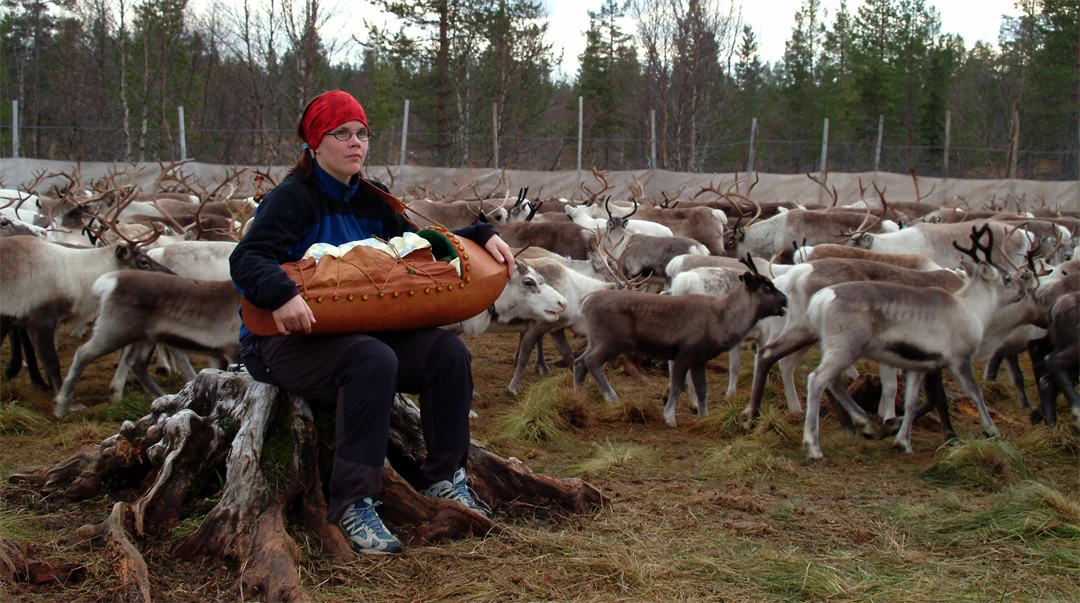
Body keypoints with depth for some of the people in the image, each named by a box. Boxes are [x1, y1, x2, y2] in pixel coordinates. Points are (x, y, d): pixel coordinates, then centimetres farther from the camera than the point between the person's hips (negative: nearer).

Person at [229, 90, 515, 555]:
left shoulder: (370, 200, 13)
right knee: (373, 360, -36)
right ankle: (352, 505, -30)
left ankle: (443, 480, 1)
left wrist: (480, 236, 7)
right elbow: (247, 260, -23)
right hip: (284, 341, -7)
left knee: (448, 352, -11)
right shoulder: (292, 199, -10)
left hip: (355, 333, 7)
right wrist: (281, 294, -44)